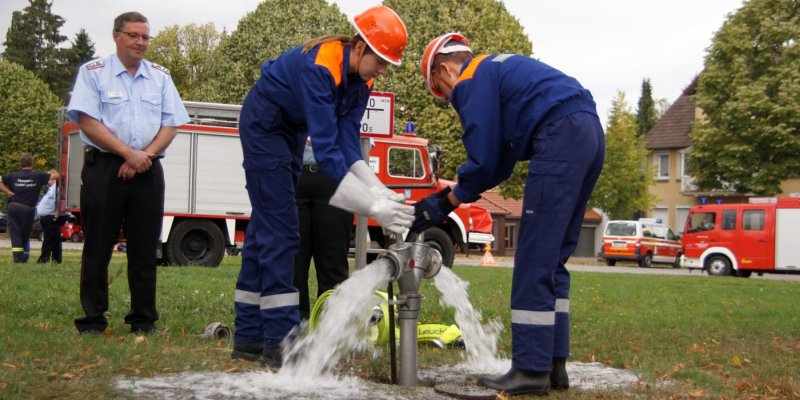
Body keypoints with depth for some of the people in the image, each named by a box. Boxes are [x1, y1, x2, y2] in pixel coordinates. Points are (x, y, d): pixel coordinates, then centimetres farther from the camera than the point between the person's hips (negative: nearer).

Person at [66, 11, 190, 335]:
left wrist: (146, 155, -8)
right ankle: (92, 322, 5)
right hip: (104, 167, -3)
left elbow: (171, 124, 8)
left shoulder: (161, 76, 14)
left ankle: (144, 321, 11)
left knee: (145, 248, 4)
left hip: (147, 171, 3)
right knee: (98, 247, -2)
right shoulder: (93, 72, 4)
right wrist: (128, 153, -13)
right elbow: (88, 121, -6)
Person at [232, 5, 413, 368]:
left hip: (291, 131, 9)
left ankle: (249, 338, 14)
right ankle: (278, 341, -12)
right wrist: (372, 207, -44)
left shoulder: (361, 79, -8)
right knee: (279, 230, -14)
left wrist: (378, 190, -29)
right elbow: (326, 148, -40)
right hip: (264, 124, -9)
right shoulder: (321, 67, -34)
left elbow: (348, 141, -14)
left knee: (265, 227, 9)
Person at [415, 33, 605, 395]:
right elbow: (502, 159, 27)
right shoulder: (497, 69, 30)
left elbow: (483, 159, -3)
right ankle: (553, 365, 13)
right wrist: (457, 190, 24)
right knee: (553, 260, 12)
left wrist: (446, 204, 11)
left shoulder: (470, 82, 2)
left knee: (535, 261, -7)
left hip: (561, 137, -10)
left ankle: (531, 370, -5)